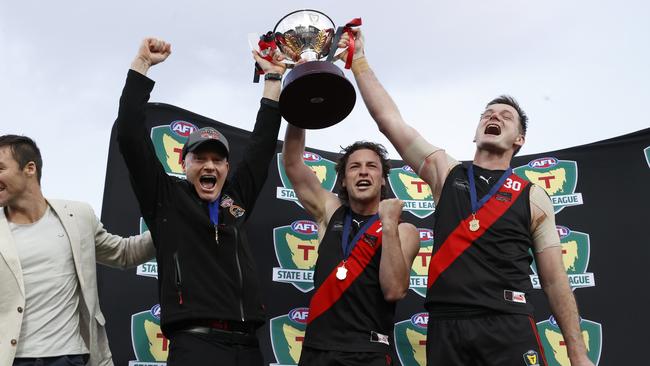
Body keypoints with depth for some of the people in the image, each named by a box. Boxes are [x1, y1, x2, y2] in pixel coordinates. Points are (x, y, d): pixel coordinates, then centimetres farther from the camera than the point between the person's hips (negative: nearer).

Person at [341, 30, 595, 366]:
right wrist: (359, 61, 8)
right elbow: (389, 120, 9)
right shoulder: (446, 172, 14)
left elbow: (555, 281, 9)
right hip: (445, 327, 1)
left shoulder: (533, 197, 11)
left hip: (509, 327, -1)